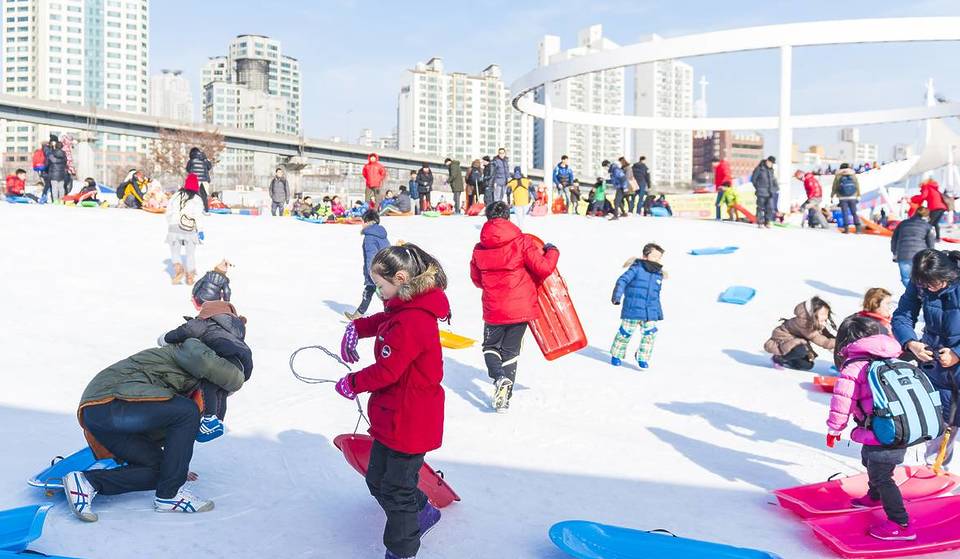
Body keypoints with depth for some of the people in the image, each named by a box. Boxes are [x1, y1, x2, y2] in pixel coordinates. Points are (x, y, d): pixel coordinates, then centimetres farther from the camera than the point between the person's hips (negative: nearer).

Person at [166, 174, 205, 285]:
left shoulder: (176, 195, 5)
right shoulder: (197, 199, -5)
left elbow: (169, 211, 10)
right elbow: (199, 216, -12)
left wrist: (170, 225, 23)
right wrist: (200, 230, -9)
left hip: (174, 229, 1)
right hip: (189, 230, -1)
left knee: (175, 251, 14)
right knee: (190, 253, 12)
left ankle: (178, 268, -12)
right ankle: (190, 276, 14)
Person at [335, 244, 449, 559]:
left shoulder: (411, 321, -28)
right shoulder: (405, 309, 4)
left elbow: (386, 371, -25)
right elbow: (382, 321, 24)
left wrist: (352, 384, -9)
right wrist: (356, 328, 7)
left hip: (408, 423, -10)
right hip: (392, 417, 10)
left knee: (395, 491, 6)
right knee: (378, 480, 23)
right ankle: (422, 512, 42)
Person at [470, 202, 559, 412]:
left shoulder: (479, 248, -3)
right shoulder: (522, 241, -12)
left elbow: (476, 279, 11)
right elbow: (544, 268, -14)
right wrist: (552, 251, 6)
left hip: (493, 310, 1)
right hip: (521, 307, 0)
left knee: (490, 347, 21)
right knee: (510, 351, 16)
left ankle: (499, 378, -7)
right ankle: (505, 398, 15)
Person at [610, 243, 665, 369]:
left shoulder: (659, 274, 13)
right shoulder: (636, 268, -7)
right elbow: (622, 280, -13)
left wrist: (659, 312, 27)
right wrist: (617, 295, -23)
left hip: (651, 313, 5)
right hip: (633, 310, -5)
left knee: (650, 334, -2)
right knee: (625, 332, 3)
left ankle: (643, 358, 15)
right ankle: (616, 355, 23)